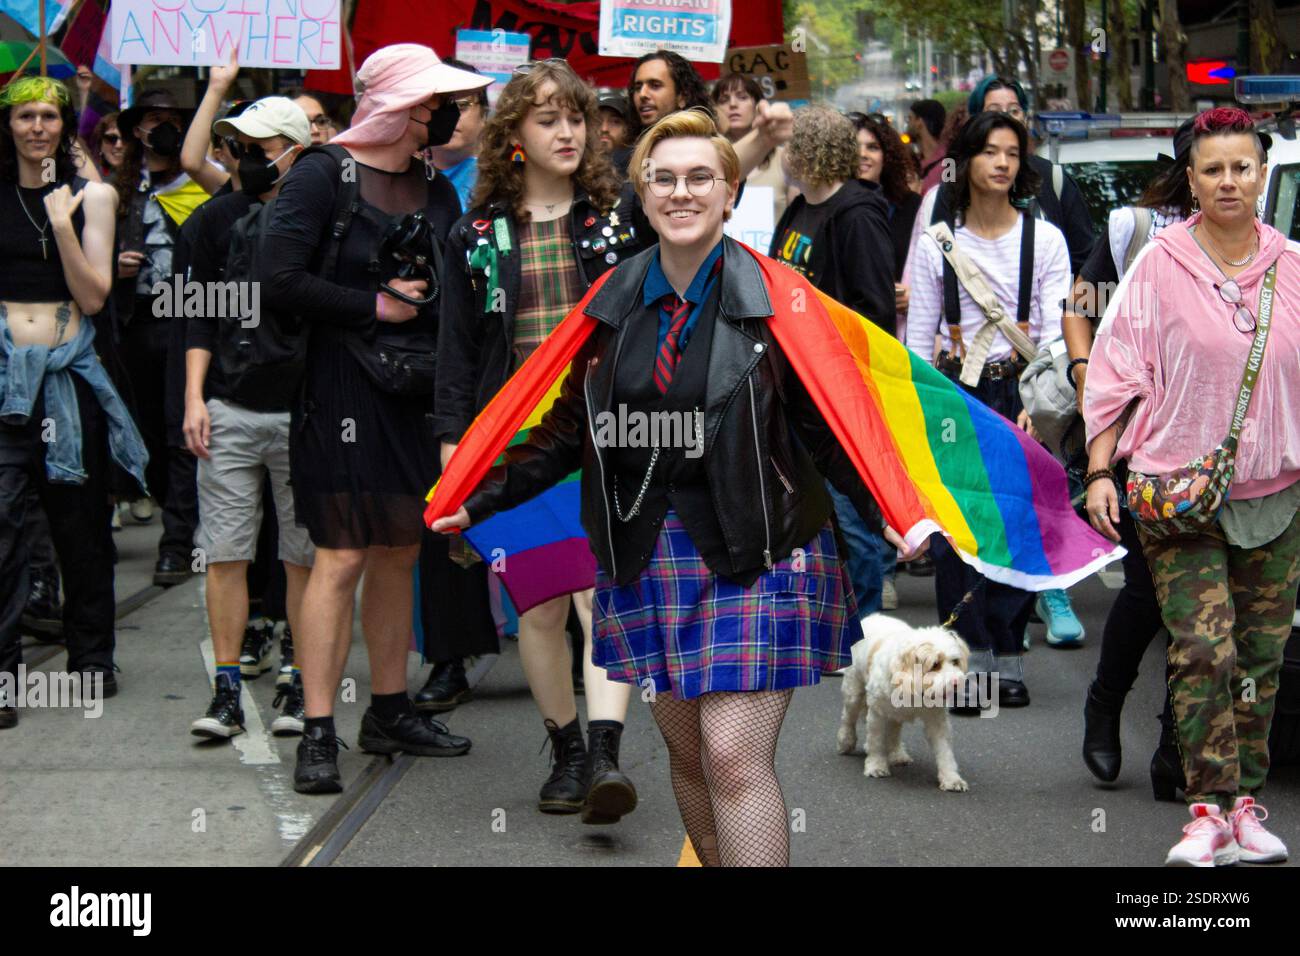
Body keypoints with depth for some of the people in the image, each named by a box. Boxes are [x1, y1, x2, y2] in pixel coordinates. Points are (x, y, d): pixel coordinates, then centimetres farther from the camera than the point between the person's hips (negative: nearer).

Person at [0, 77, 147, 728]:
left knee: (82, 523, 9)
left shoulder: (91, 196, 6)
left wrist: (62, 223, -12)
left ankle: (91, 657, 22)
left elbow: (94, 296, -2)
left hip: (70, 374, 1)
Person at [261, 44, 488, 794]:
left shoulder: (436, 189, 13)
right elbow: (280, 279, -14)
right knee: (342, 557, -8)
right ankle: (318, 732, -4)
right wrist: (375, 307, -10)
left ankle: (390, 710, 22)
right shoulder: (323, 176, -6)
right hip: (343, 387, -6)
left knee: (400, 554, 11)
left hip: (417, 392, 6)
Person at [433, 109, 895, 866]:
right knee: (688, 755, 11)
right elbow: (572, 426, 14)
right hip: (646, 553, 5)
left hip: (754, 554, -4)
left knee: (735, 758, -11)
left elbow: (827, 425, -6)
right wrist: (481, 502, 12)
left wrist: (891, 515, -17)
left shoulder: (773, 300, -5)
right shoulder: (616, 304, 7)